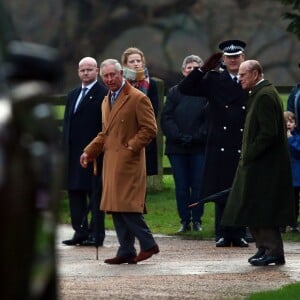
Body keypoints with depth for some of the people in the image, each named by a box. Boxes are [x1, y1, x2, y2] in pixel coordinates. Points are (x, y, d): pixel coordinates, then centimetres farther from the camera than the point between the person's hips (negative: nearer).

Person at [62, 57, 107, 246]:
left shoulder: (104, 94, -6)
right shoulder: (73, 95, 18)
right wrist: (65, 149, 11)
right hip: (74, 153, 8)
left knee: (95, 193, -3)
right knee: (75, 192, 9)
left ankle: (96, 234, -1)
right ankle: (80, 232, 16)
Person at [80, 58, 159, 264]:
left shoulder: (138, 99, -7)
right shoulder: (107, 101, 20)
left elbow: (150, 129, -10)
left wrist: (130, 147, -15)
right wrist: (89, 152, 16)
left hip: (128, 161, -9)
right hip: (111, 161, 9)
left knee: (126, 205, -14)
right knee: (116, 208, 6)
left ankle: (148, 244, -5)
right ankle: (126, 252, 8)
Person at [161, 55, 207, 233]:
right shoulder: (175, 92, 10)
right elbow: (166, 119, 4)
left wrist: (197, 137, -13)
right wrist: (180, 137, -9)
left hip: (199, 147, -2)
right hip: (177, 148, 2)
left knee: (198, 184, -1)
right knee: (181, 186, 3)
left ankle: (197, 220, 8)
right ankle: (185, 220, 8)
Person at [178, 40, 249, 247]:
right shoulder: (213, 80, 7)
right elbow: (185, 88, 1)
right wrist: (205, 68, -7)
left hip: (244, 148, 0)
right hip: (220, 147, 0)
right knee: (221, 192, 3)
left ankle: (239, 234, 10)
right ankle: (223, 234, 9)